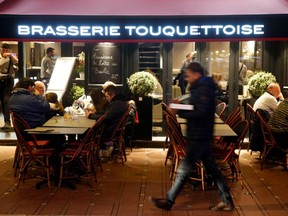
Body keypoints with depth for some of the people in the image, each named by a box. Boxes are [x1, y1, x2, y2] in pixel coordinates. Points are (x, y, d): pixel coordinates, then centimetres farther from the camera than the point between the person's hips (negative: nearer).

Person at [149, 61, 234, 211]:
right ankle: (226, 201, 19)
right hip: (202, 136, 10)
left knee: (184, 169, -2)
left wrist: (179, 112, -20)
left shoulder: (203, 89, -17)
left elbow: (200, 113, -26)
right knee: (211, 168, 13)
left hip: (198, 137, -10)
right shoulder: (201, 88, 15)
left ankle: (168, 201, 8)